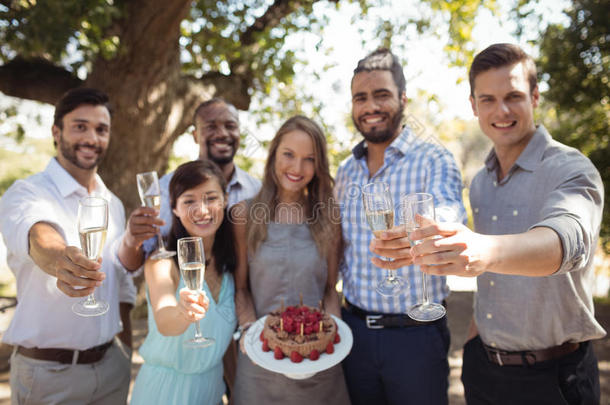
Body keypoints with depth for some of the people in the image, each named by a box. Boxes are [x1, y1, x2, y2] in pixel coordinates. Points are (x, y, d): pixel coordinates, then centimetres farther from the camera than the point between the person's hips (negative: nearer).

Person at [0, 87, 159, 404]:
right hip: (47, 370, -5)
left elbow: (123, 270, 3)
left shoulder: (112, 203, 6)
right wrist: (57, 259, -57)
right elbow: (38, 236, -35)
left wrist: (132, 241, -18)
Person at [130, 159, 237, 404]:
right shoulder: (162, 262, -19)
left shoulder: (228, 260, -5)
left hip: (213, 384, 4)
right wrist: (182, 312, -55)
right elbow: (164, 322, -35)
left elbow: (228, 330, 4)